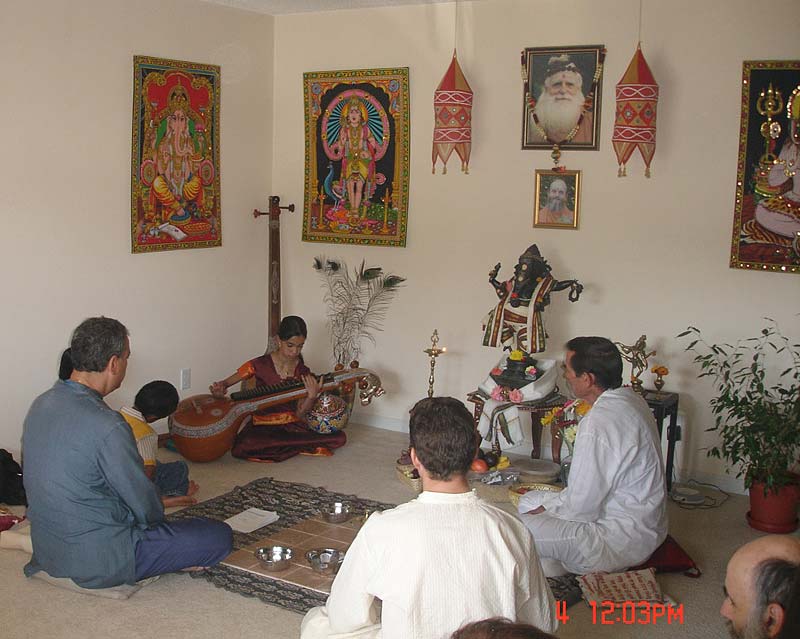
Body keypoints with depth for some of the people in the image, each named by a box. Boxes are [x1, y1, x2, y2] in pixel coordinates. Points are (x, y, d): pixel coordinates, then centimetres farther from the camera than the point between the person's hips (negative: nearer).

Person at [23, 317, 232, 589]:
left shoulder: (41, 404, 0)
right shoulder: (107, 426, -27)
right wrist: (157, 510, 8)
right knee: (220, 536, -3)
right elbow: (146, 510, -16)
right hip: (96, 562, -9)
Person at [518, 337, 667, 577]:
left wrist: (547, 509, -3)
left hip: (622, 540, -10)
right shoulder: (629, 399, 3)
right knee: (529, 501, 17)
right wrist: (551, 503, 10)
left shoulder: (598, 424, -29)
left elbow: (582, 506, -22)